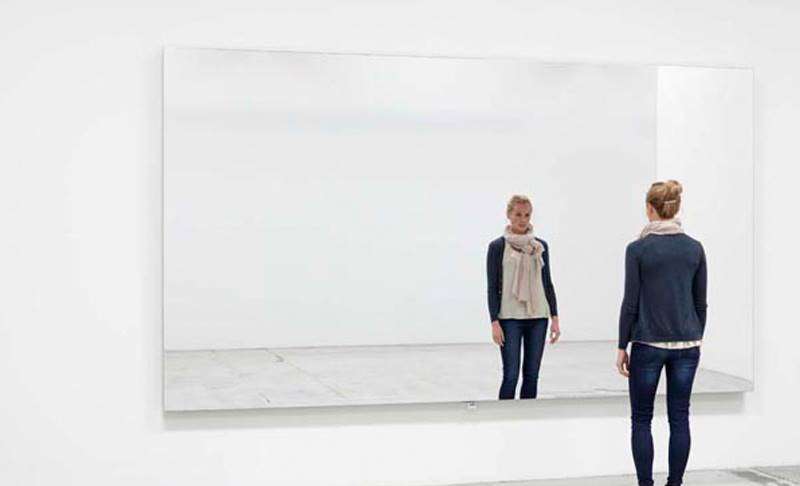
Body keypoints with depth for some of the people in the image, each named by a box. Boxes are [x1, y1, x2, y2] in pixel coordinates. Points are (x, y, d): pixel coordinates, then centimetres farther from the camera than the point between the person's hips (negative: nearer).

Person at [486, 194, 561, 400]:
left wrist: (555, 318, 5)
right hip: (510, 318, -4)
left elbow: (548, 283, 11)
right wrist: (494, 322, -10)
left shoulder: (540, 246, 8)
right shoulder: (497, 246, -2)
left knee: (532, 375, 6)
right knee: (511, 375, -5)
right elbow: (492, 287, -4)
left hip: (538, 317, 4)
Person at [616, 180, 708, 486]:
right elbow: (700, 302, 7)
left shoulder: (638, 248, -10)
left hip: (649, 343, -4)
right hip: (686, 343, 4)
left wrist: (622, 346, -1)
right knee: (679, 418, 9)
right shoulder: (695, 248, 2)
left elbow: (631, 302, -9)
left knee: (641, 419, 7)